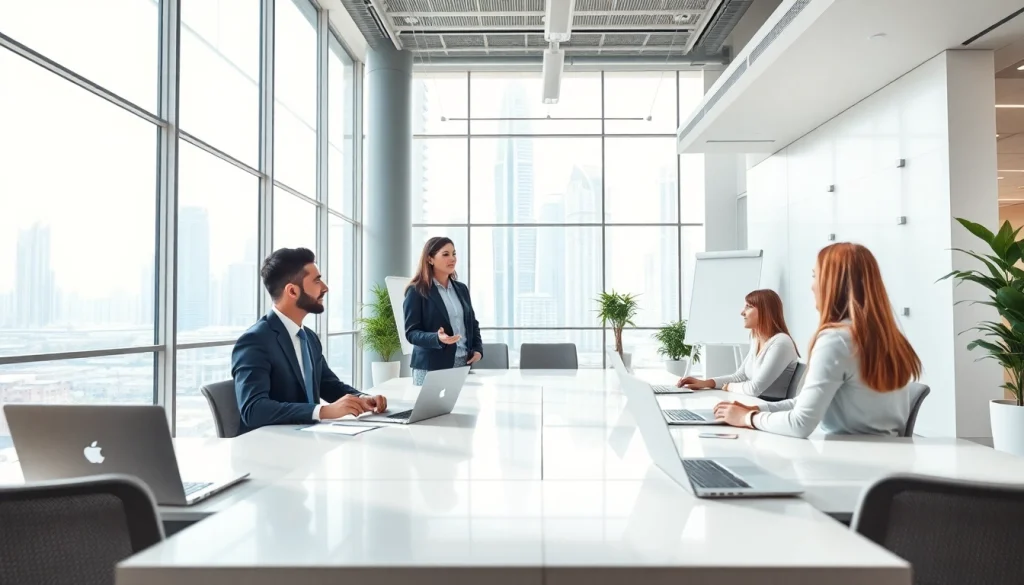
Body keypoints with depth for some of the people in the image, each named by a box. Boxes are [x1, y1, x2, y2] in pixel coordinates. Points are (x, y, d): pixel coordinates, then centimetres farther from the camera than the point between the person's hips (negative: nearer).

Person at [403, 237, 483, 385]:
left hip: (464, 364, 5)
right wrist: (437, 339, -25)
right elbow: (411, 332, -8)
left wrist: (478, 349, 3)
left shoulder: (461, 289, 13)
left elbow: (472, 323, 19)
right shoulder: (416, 291, -5)